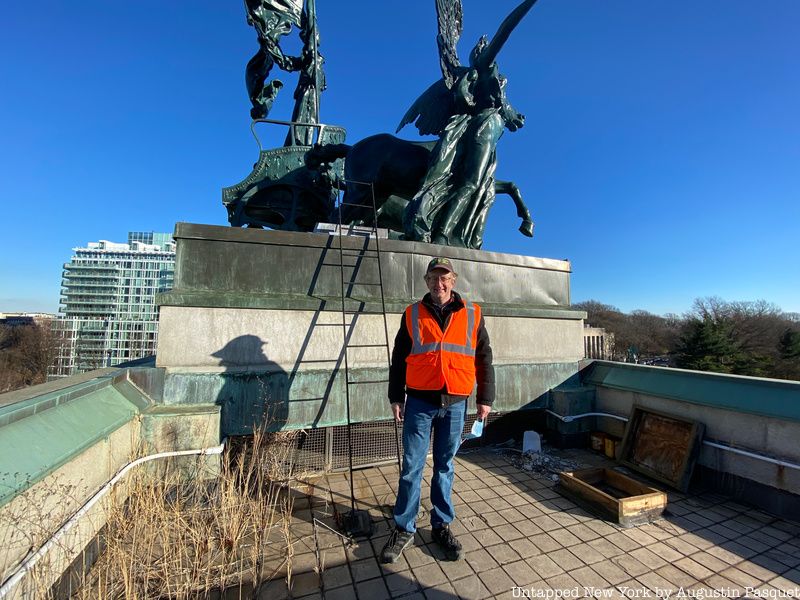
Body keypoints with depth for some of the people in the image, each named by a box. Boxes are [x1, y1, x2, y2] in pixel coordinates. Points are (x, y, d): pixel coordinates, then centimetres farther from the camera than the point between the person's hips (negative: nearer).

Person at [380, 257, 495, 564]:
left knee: (445, 466, 15)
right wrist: (396, 398, 4)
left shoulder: (472, 314, 2)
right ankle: (404, 529, 25)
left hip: (455, 404, 1)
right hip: (419, 402, 0)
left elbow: (484, 359, 7)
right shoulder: (413, 314, 2)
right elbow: (398, 359, 5)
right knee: (412, 467, 7)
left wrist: (485, 398, 4)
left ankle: (442, 525, 33)